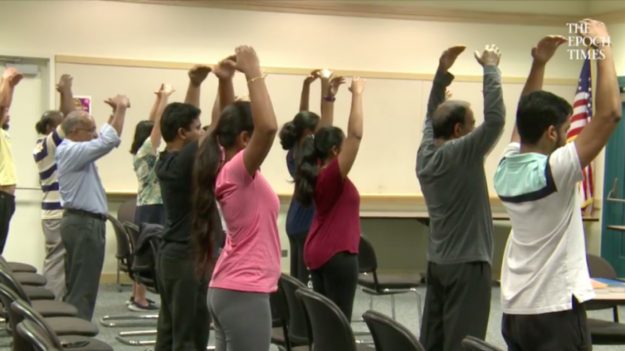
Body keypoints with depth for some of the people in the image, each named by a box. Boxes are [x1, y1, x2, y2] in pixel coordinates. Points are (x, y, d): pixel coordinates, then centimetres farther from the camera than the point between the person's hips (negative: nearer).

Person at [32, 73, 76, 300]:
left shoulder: (44, 145, 12)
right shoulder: (50, 143, -12)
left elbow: (65, 119, 20)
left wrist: (64, 92, 17)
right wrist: (66, 90, -9)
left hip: (53, 211, 10)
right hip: (60, 213, -10)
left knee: (53, 263, 14)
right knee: (58, 264, -7)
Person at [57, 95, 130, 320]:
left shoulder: (73, 150, 14)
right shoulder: (72, 151, -17)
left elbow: (104, 138, 25)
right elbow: (109, 140, -24)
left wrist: (115, 112, 15)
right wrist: (121, 109, -15)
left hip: (80, 222, 11)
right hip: (84, 224, -11)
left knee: (76, 288, 13)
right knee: (83, 290, -8)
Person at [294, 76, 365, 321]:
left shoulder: (318, 173, 5)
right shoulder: (333, 175, -17)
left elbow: (325, 135, 15)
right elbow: (356, 134, -24)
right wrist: (357, 94, -19)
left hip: (318, 253, 9)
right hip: (338, 254, -9)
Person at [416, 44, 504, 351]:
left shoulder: (425, 153, 5)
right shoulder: (462, 153, -16)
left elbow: (432, 116, 20)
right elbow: (495, 118, -23)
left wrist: (443, 71, 14)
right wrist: (490, 68, -12)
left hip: (437, 261, 9)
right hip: (466, 262, -8)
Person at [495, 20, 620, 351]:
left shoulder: (506, 169, 3)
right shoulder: (552, 172, -18)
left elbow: (527, 117, 22)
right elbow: (609, 113, -20)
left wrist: (538, 64, 16)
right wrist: (603, 47, -11)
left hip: (515, 310, 8)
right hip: (555, 311, -8)